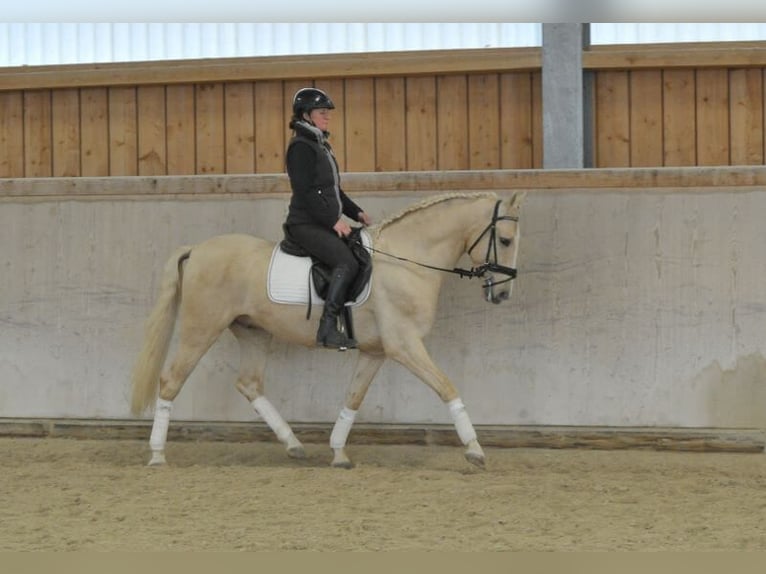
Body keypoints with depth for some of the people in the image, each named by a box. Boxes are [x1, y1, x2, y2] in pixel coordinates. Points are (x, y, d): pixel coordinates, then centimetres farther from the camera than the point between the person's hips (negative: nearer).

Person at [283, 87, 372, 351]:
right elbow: (304, 192, -18)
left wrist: (356, 213, 13)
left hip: (326, 223, 10)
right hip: (306, 224, -10)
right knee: (347, 262, -27)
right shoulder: (301, 147, -10)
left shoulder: (321, 146, 20)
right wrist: (334, 220, -21)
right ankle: (328, 329, -30)